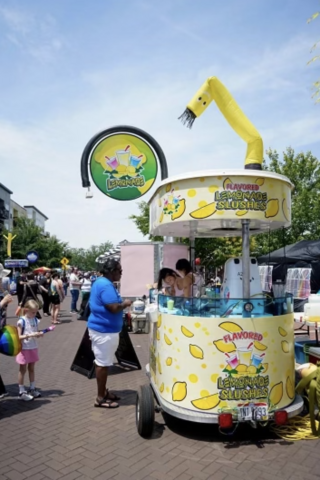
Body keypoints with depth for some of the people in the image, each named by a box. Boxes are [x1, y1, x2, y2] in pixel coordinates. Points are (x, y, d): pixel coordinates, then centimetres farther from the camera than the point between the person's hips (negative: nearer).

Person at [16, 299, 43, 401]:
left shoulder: (35, 320, 2)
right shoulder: (21, 321, -15)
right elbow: (18, 337, -18)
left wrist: (39, 334, -12)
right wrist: (30, 335, -29)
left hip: (33, 348, 6)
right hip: (24, 349, -5)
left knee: (31, 369, 16)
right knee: (22, 370, 5)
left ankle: (32, 389, 27)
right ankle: (21, 392, 15)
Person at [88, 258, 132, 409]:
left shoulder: (101, 282, 12)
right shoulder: (106, 285, -22)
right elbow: (114, 308, -28)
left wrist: (121, 303, 13)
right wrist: (125, 304, -10)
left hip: (101, 328, 11)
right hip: (104, 330, -11)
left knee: (102, 362, 18)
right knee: (103, 364, -1)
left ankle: (103, 392, 30)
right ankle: (100, 398, 9)